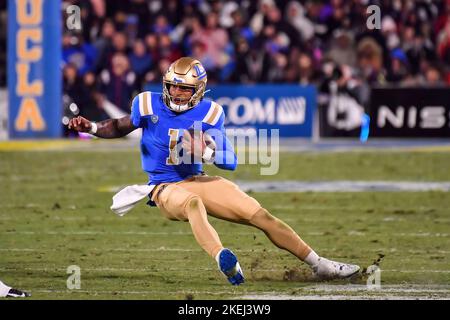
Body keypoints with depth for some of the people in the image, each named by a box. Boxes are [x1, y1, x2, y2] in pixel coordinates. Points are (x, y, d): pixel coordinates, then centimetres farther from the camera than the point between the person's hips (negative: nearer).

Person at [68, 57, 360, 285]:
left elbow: (231, 161, -3)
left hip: (198, 182, 3)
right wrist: (91, 127, -3)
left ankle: (320, 265, 4)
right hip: (165, 188, -3)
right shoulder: (149, 104, -5)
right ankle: (223, 259, -71)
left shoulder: (209, 113, -3)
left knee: (260, 215, -6)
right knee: (192, 203, -40)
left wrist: (207, 152, -24)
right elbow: (121, 128, 14)